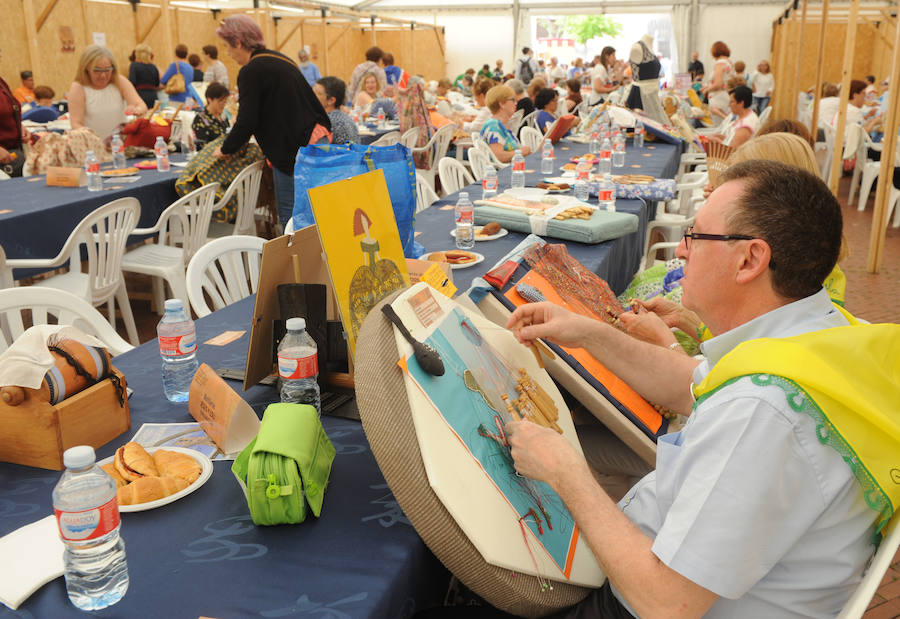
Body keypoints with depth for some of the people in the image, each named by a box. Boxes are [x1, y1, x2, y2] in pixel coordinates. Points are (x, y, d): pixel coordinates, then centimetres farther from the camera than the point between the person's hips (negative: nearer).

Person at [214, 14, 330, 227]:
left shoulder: (251, 71, -12)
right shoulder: (278, 58, 16)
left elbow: (247, 122, -12)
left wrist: (225, 149, 2)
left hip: (294, 152, -9)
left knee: (289, 213, -3)